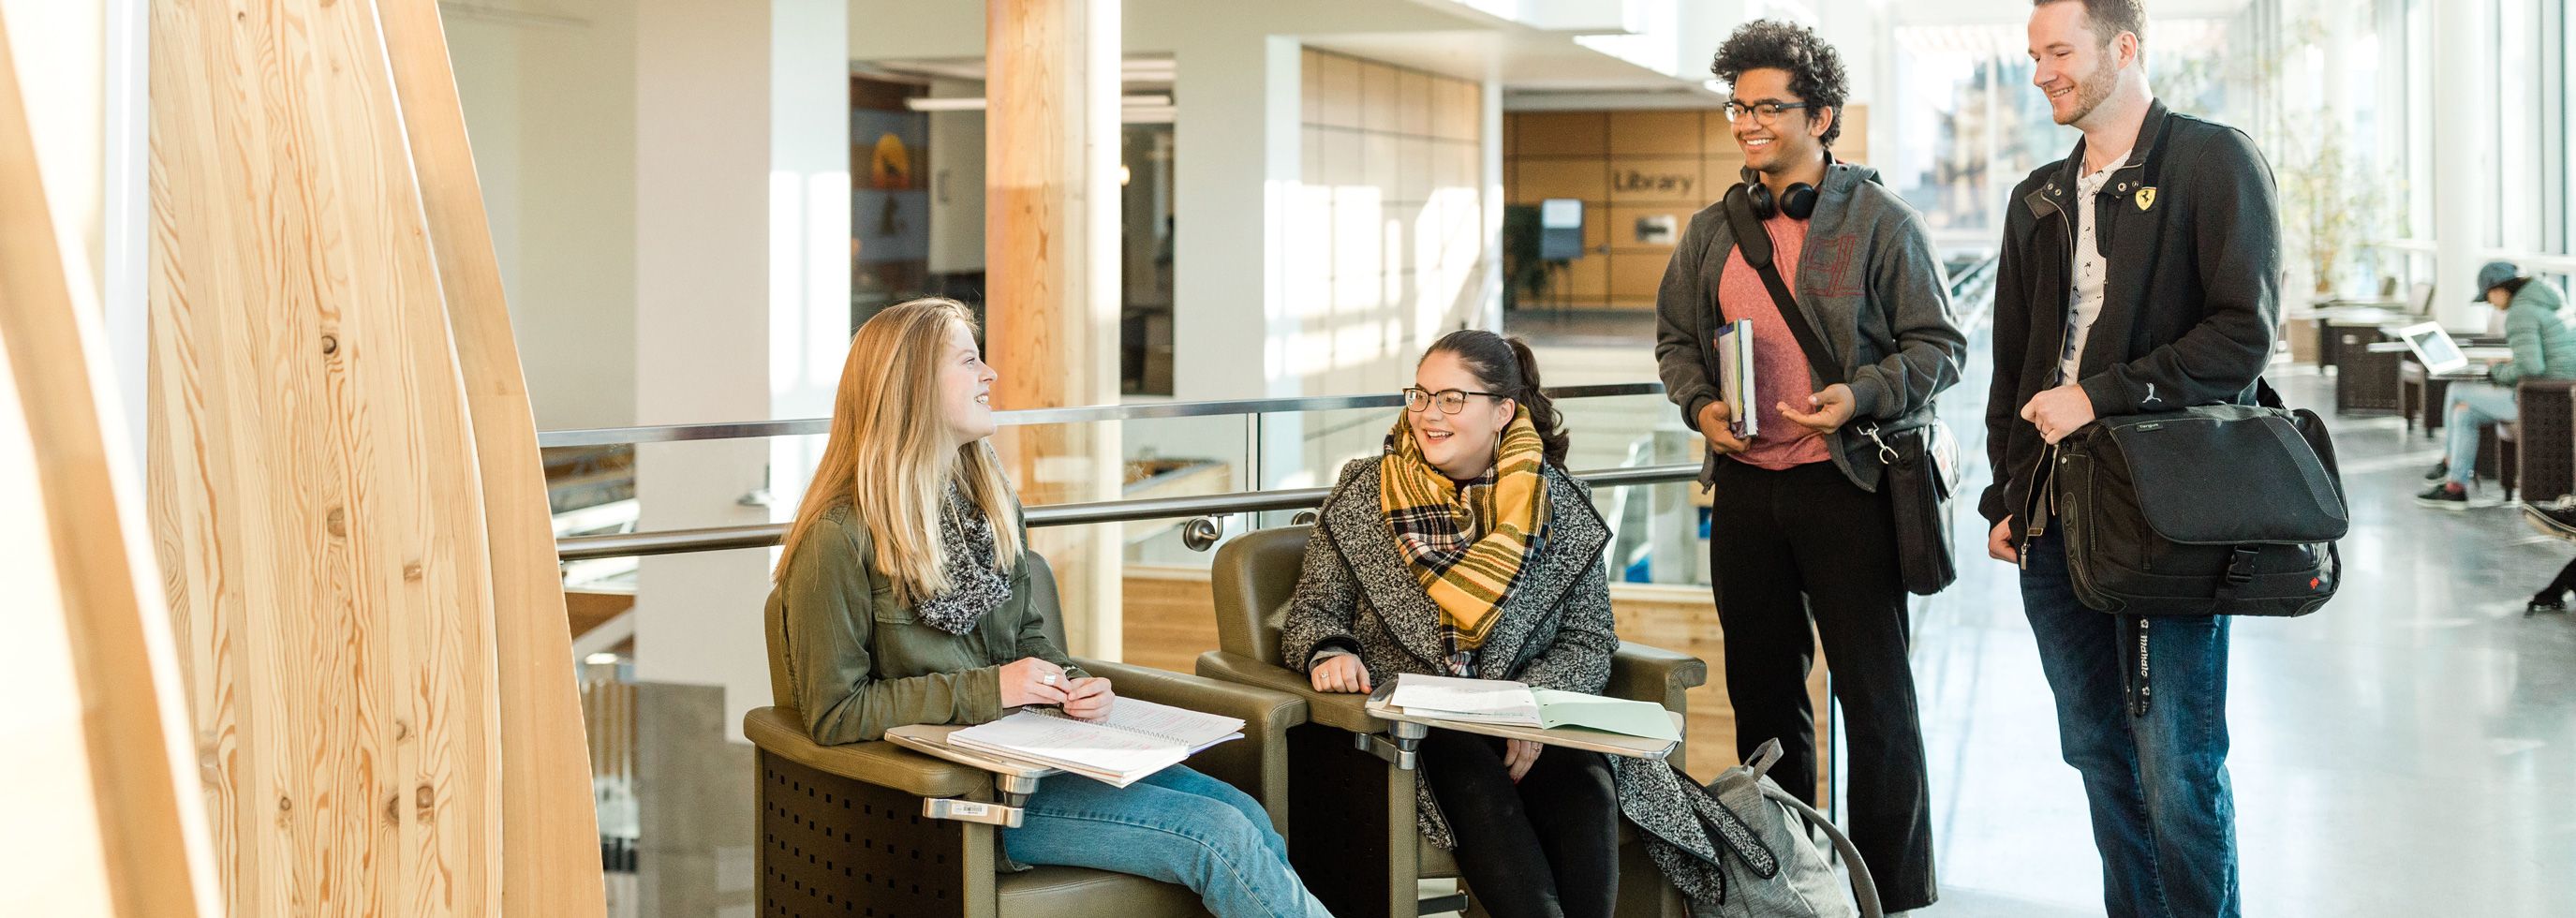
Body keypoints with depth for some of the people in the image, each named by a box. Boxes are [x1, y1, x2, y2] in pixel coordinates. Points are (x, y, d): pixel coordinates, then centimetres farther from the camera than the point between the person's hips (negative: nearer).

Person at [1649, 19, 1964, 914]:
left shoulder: (1880, 220, -5)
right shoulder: (1713, 230, 10)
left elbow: (1938, 345, -3)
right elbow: (1675, 334, 20)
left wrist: (1861, 398, -19)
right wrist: (1699, 404, 1)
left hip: (1846, 481, -5)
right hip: (1744, 483, 5)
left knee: (1876, 699, -1)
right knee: (1762, 696, 13)